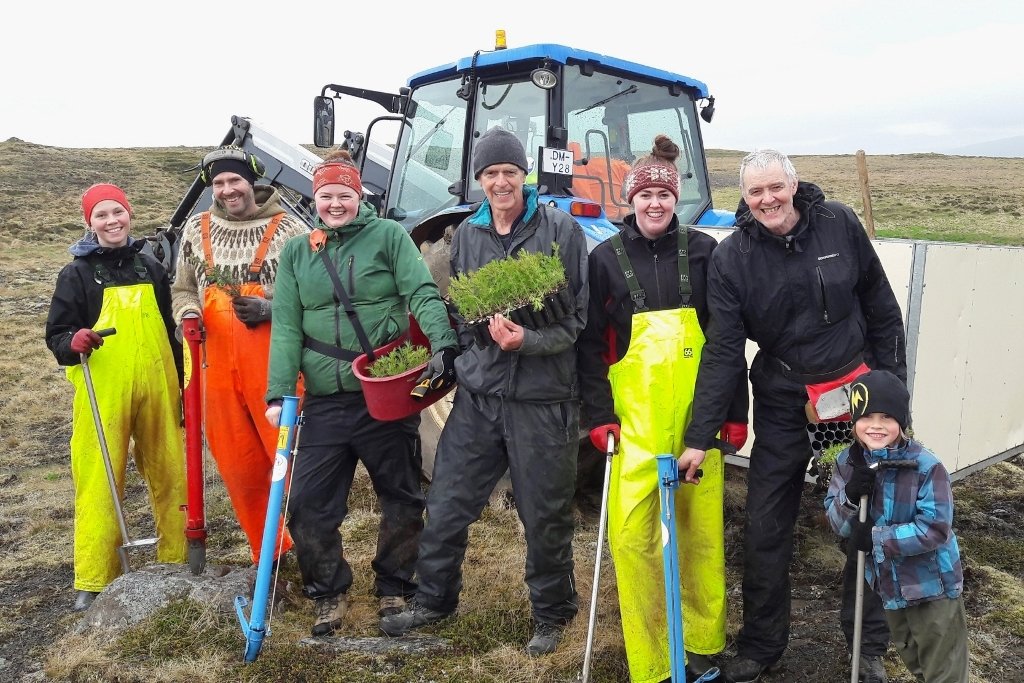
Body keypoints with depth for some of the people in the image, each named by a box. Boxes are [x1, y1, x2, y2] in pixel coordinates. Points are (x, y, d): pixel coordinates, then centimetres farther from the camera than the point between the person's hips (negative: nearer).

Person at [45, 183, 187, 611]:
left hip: (156, 389, 3)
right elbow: (55, 335, 1)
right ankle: (94, 581, 6)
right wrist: (74, 342, -22)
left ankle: (178, 559, 22)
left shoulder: (151, 268, 13)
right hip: (103, 395, -3)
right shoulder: (77, 274, 2)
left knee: (171, 475, 6)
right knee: (99, 483, -4)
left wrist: (179, 386, 18)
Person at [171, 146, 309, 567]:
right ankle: (269, 553, 28)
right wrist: (188, 313, -1)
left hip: (274, 366, -4)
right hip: (217, 367, 5)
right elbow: (183, 289, 20)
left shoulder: (288, 229, -2)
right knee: (237, 466, 11)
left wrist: (272, 309, -15)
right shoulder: (197, 229, 11)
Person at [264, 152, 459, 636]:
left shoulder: (389, 236, 0)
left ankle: (395, 589, 31)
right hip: (325, 403, 3)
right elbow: (287, 329, 4)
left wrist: (442, 343, -28)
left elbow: (423, 295, -10)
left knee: (402, 500, 10)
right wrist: (279, 394, -5)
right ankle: (329, 592, 26)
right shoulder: (296, 252, 9)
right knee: (308, 504, 4)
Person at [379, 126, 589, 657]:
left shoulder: (561, 230, -6)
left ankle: (551, 615, 32)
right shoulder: (467, 234, 8)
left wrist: (527, 341, -23)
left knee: (545, 517, 9)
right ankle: (433, 599, 35)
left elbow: (576, 318, -7)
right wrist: (463, 357, 10)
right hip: (477, 394, 4)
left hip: (541, 399, -4)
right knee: (446, 504, 11)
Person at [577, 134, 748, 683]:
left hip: (697, 411, 1)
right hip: (634, 414, -1)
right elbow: (591, 344, 4)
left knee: (701, 529, 6)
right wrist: (599, 413, -4)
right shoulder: (607, 258, 5)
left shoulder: (703, 251, 6)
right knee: (631, 533, -6)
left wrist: (735, 411, 4)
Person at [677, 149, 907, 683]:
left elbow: (881, 308, 4)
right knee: (765, 531, 5)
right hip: (781, 405, 0)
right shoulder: (732, 257, -9)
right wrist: (699, 437, -15)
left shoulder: (840, 224, -7)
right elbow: (722, 352, -12)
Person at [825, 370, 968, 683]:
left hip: (932, 585, -5)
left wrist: (877, 537, -26)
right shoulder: (847, 463, -9)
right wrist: (850, 496, -28)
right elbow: (838, 524, -7)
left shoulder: (926, 467, -24)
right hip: (888, 583, 5)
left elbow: (935, 529, -25)